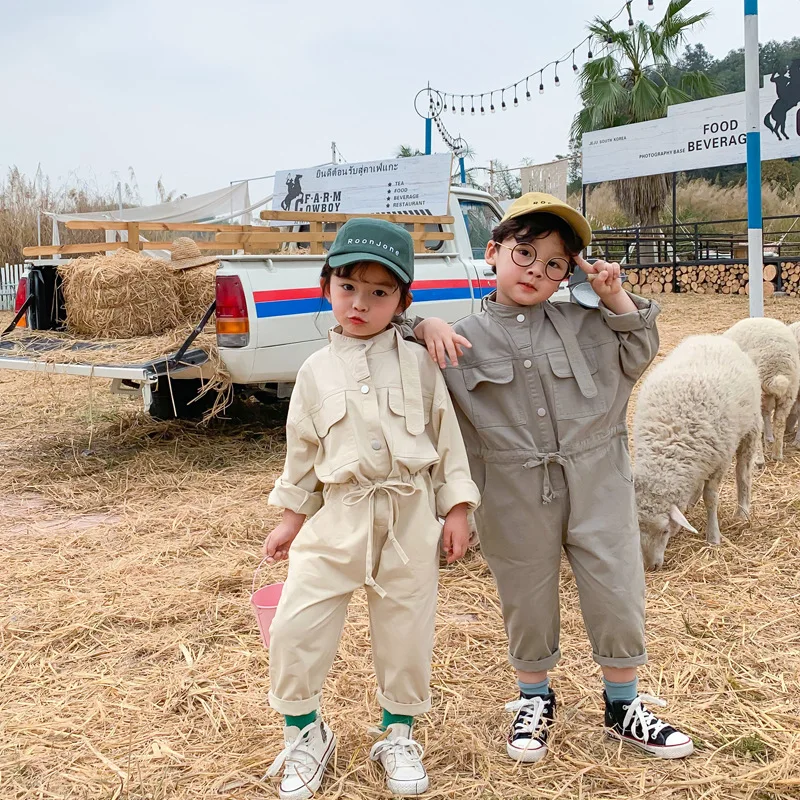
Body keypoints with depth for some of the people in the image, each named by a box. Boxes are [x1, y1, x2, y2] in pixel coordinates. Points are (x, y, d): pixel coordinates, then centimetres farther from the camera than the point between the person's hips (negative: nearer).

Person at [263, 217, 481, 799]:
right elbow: (302, 450, 12)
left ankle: (398, 733, 33)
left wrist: (457, 508, 0)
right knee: (296, 627, -3)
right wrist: (292, 517, 14)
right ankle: (305, 733, 21)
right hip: (340, 515, 1)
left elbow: (447, 436, 3)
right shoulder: (317, 371, 4)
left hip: (412, 516, -1)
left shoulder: (417, 363, 0)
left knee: (406, 629, 9)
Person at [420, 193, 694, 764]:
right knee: (528, 602, 14)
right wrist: (425, 325, -14)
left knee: (619, 596, 9)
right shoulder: (466, 340, -2)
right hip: (517, 498, -1)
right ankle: (535, 700, 38)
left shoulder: (583, 324, 3)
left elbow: (639, 355, 11)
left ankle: (624, 706, 31)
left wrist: (615, 298, -2)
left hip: (597, 486, 2)